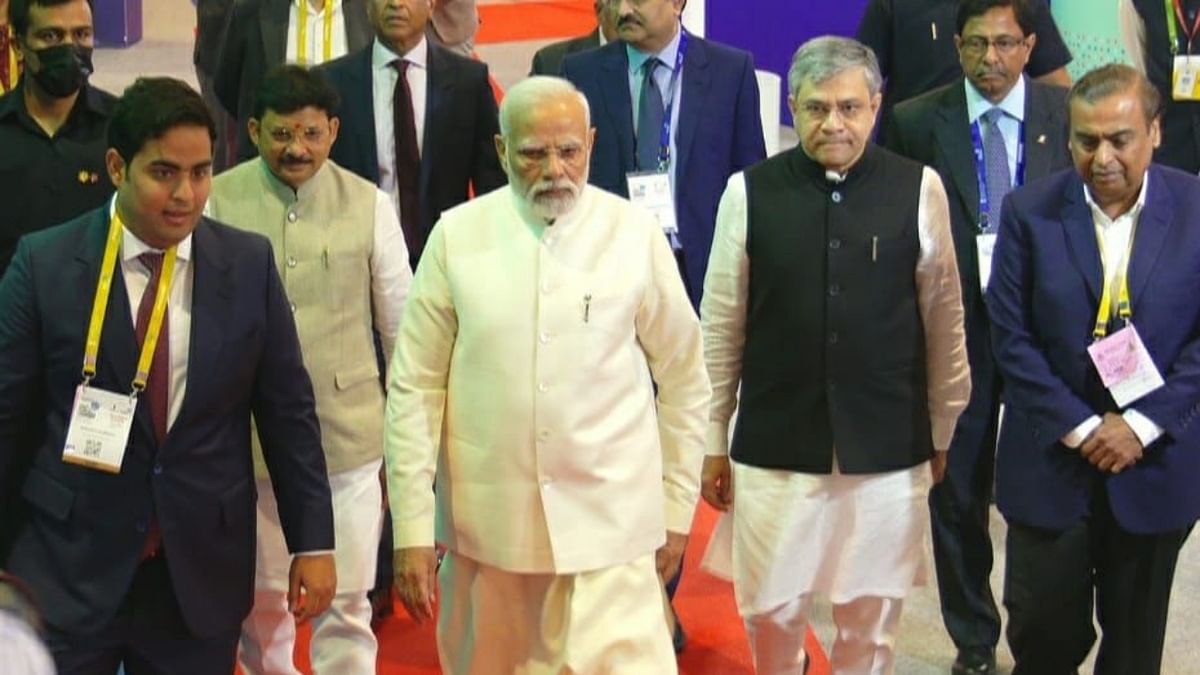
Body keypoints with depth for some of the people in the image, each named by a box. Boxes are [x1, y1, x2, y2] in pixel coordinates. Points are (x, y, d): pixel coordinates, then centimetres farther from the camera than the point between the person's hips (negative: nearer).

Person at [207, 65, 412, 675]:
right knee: (261, 597, 17)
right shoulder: (216, 201, -5)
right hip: (248, 436, 1)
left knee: (345, 602, 2)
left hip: (349, 436, 0)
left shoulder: (369, 205, -3)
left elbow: (401, 327, 5)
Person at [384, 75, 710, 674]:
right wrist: (412, 528, -3)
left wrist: (676, 506, 7)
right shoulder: (456, 235, -3)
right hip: (486, 522, 2)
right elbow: (414, 387, -1)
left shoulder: (635, 234, -3)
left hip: (610, 524, -1)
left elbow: (684, 379, 5)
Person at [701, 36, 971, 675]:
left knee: (872, 620, 12)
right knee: (772, 611, 10)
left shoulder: (920, 190, -5)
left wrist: (943, 431, 10)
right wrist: (713, 440, 5)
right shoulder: (749, 192, -5)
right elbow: (722, 327, 1)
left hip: (887, 448, 0)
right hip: (774, 446, 0)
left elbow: (944, 320, 4)